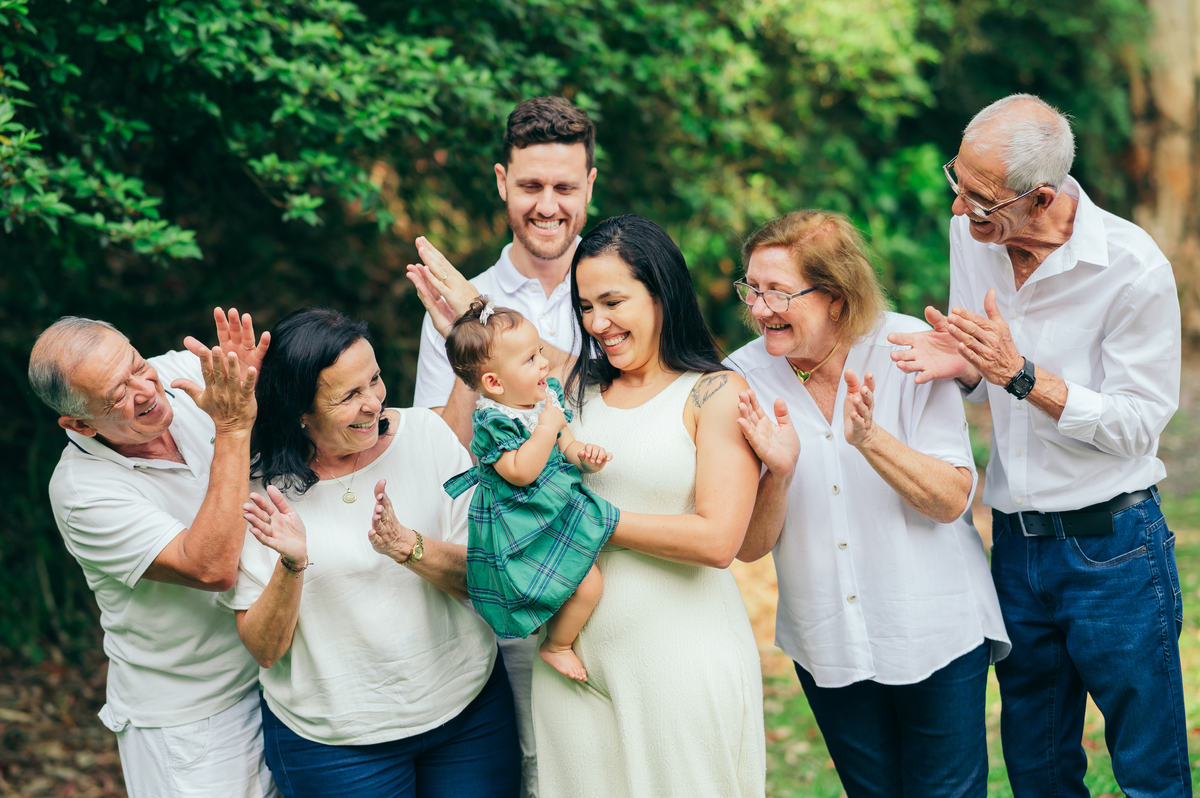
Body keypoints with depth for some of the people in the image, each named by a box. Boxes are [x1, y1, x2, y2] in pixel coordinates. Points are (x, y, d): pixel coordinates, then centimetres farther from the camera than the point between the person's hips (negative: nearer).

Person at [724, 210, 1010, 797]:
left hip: (935, 632, -2)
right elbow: (749, 546, -8)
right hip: (827, 643, 2)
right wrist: (778, 472, -27)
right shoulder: (744, 378, -8)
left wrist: (868, 437, -30)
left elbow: (951, 500, -16)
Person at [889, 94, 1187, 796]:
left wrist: (1021, 375, -25)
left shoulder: (1134, 269, -18)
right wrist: (964, 366, -12)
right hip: (1016, 545, 5)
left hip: (1113, 547, -5)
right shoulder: (970, 236, 0)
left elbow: (1138, 423, -16)